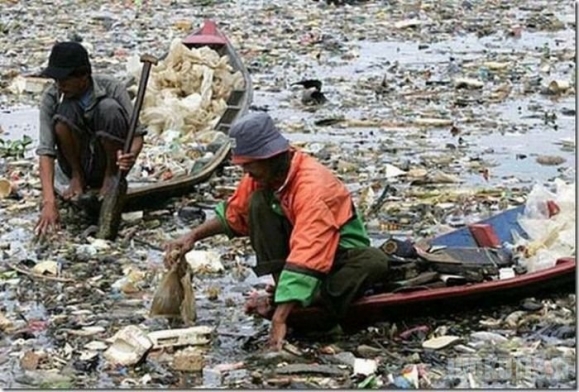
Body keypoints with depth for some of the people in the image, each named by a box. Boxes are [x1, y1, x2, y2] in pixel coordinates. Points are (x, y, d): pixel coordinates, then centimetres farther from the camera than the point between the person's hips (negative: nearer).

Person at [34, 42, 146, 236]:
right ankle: (77, 177, -6)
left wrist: (131, 155, -43)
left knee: (109, 108, -29)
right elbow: (45, 151, -23)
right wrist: (49, 202, -36)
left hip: (111, 161, -1)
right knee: (65, 111, -28)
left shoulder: (111, 87, -18)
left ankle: (111, 176, -8)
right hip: (79, 164, 1)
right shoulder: (51, 98, -16)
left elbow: (136, 133, -18)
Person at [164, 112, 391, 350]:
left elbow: (306, 260, -41)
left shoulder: (312, 187, -34)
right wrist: (193, 237, -8)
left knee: (375, 262, -38)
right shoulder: (264, 175, -10)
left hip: (340, 253, -6)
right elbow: (233, 215, 8)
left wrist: (280, 319, -46)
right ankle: (285, 292, -18)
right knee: (258, 203, -18)